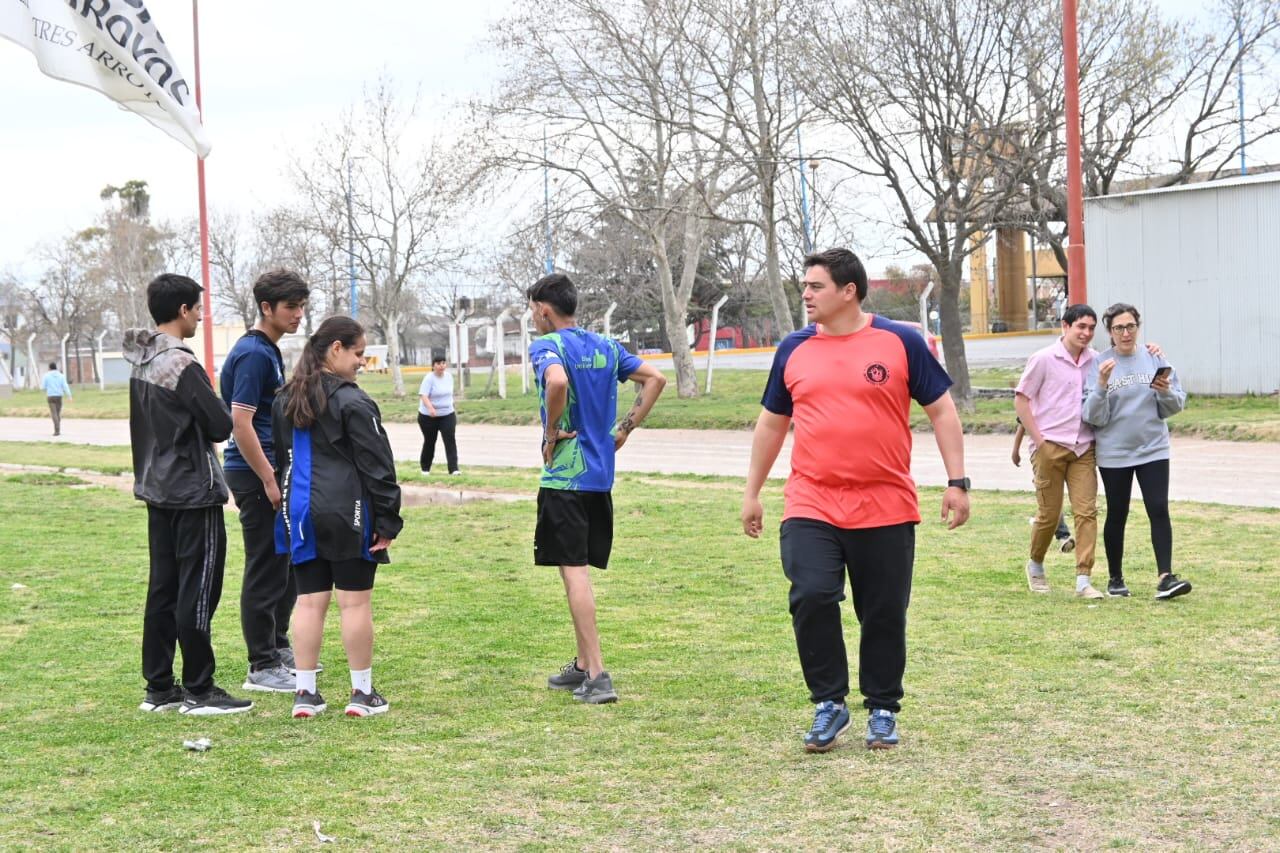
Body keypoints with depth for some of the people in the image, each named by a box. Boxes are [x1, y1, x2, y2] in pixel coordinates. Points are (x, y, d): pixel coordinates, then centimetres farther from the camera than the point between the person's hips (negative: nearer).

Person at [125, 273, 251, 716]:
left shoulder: (141, 363, 9)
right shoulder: (182, 366, -18)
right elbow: (221, 426, -15)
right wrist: (214, 410, 4)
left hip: (157, 491, 9)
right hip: (194, 493, -9)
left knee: (162, 590, 12)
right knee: (197, 593, -2)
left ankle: (159, 688, 17)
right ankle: (199, 691, 3)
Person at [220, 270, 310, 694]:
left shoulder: (270, 351, 13)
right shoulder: (253, 354, -17)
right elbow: (241, 425, -23)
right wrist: (269, 481, -22)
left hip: (271, 468, 10)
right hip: (254, 473, -10)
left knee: (289, 561, 18)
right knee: (266, 569, -4)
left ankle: (277, 646, 31)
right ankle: (262, 668, 3)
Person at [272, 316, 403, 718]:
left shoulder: (285, 401, 12)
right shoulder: (353, 402, -12)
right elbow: (377, 466, -12)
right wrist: (388, 521, -8)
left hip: (300, 514, 6)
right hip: (347, 514, -6)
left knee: (309, 601, 9)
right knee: (355, 602, 1)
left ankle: (305, 693, 9)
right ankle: (362, 693, 7)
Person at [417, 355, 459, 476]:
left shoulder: (449, 377, 4)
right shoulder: (429, 379, -15)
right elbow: (423, 396, -26)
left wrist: (452, 408, 23)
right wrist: (431, 408, -42)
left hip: (447, 415, 4)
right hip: (429, 416, -4)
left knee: (450, 440, -11)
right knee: (429, 442, 9)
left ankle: (453, 469, -15)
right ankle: (425, 468, 28)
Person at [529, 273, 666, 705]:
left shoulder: (546, 346, -9)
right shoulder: (606, 346, 12)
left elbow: (557, 381, -31)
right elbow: (655, 378, 12)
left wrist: (551, 431, -16)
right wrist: (625, 429, 12)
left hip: (564, 475, -7)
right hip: (601, 474, 7)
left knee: (574, 570, -6)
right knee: (580, 570, 17)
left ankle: (597, 675, -9)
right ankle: (583, 665, 24)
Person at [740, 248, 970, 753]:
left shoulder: (901, 342, -1)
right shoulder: (793, 350, 8)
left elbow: (941, 411, 3)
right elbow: (771, 423, 18)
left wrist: (956, 482, -3)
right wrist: (752, 492, 18)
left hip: (886, 510, -1)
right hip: (810, 508, 2)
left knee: (884, 615, 6)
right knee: (811, 598, -14)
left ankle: (882, 711, 23)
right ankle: (828, 705, 2)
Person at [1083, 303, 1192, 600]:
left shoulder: (1155, 360, 3)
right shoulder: (1099, 364, -4)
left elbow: (1175, 407, 6)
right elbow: (1094, 417, -8)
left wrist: (1166, 392, -16)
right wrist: (1102, 385, -22)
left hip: (1153, 449, 1)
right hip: (1113, 453, -1)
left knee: (1159, 511, -9)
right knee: (1116, 516, 8)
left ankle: (1165, 577, -12)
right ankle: (1115, 578, 21)